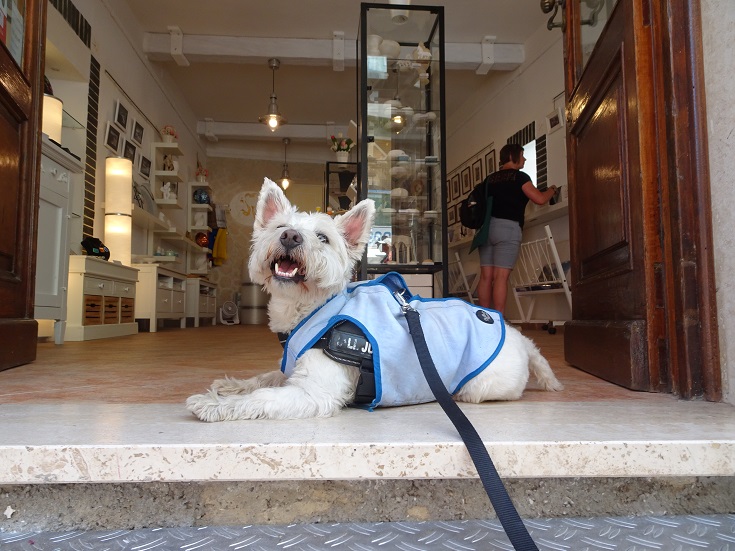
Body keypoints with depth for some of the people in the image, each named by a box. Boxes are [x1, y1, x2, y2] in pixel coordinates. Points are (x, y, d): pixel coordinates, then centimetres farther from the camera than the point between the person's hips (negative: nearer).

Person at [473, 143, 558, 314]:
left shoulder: (490, 178, 18)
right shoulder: (519, 176, 1)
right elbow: (540, 199, -1)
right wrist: (552, 190, 19)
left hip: (486, 226, 6)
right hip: (508, 227, -6)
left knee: (486, 276, 2)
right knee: (501, 276, -9)